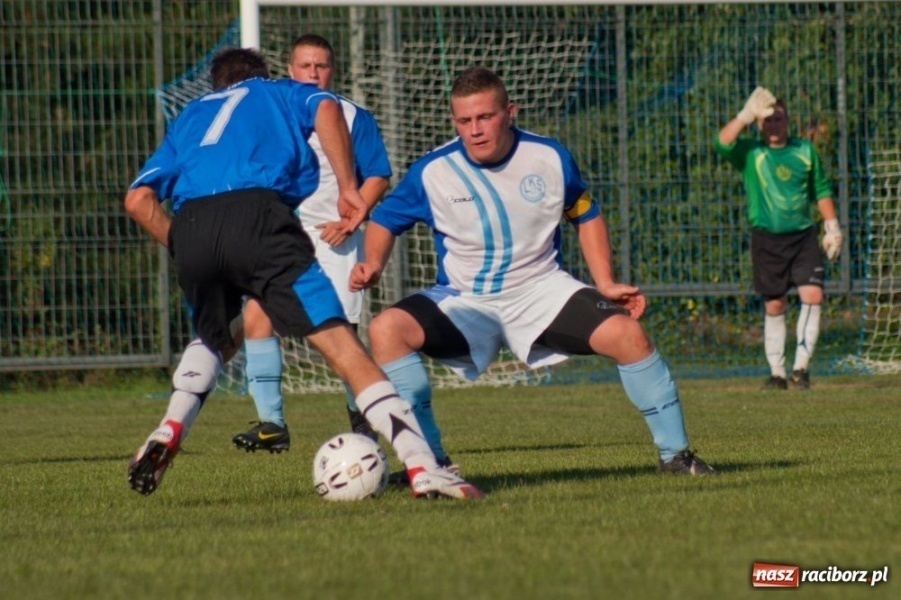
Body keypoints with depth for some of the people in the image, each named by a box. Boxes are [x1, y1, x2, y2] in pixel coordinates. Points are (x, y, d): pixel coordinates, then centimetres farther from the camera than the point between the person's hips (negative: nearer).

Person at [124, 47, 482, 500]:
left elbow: (139, 199, 23)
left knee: (214, 340, 33)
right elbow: (325, 108, 5)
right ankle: (421, 467, -20)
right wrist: (347, 186, 2)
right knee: (339, 342, -9)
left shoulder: (190, 117, 37)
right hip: (257, 215, -4)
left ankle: (168, 433, 14)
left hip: (190, 227, 4)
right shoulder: (279, 92, 31)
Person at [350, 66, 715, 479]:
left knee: (628, 335, -20)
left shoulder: (549, 159, -7)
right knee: (387, 329, -27)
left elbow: (585, 217, 9)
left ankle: (673, 453, -2)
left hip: (541, 290, 0)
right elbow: (385, 220, 4)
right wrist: (374, 263, -17)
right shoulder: (432, 172, -12)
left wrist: (606, 284, 1)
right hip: (464, 301, 0)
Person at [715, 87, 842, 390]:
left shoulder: (805, 150, 7)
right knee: (774, 306, 3)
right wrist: (747, 115, -28)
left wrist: (832, 227, 10)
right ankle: (777, 373, 11)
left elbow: (822, 190, 16)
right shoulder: (749, 152, -1)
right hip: (766, 239, -1)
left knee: (813, 296, -14)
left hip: (803, 235, 1)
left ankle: (801, 366, -6)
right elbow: (722, 143, -21)